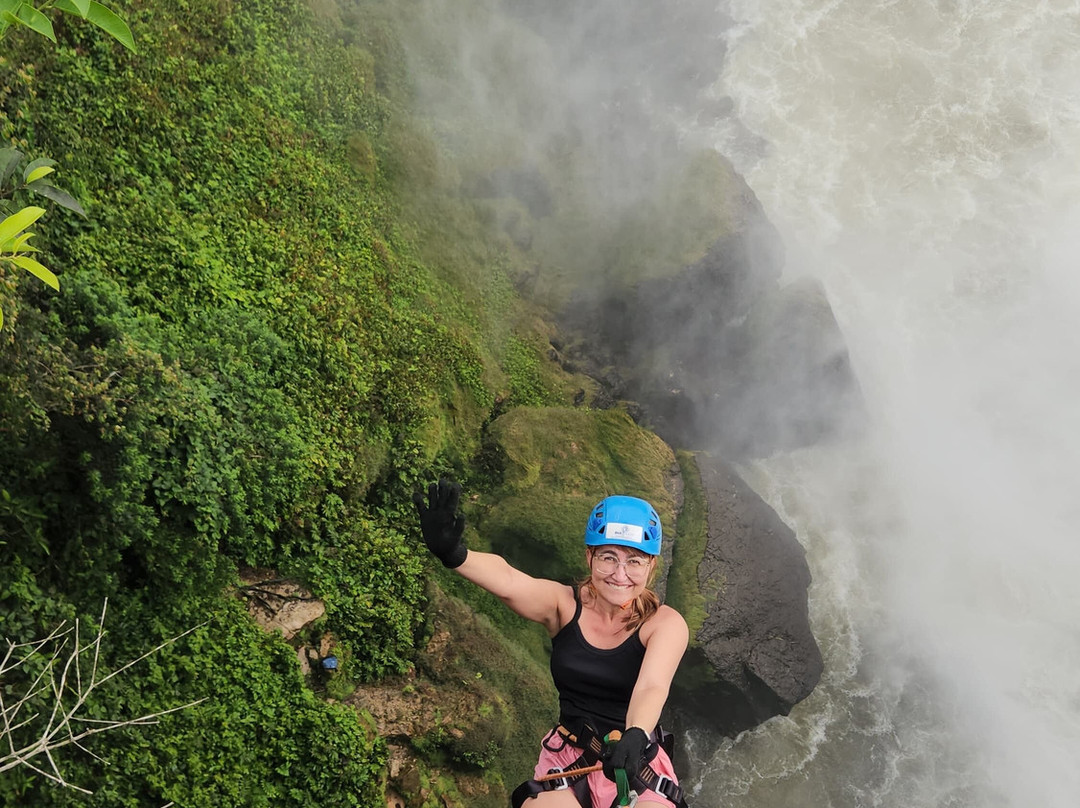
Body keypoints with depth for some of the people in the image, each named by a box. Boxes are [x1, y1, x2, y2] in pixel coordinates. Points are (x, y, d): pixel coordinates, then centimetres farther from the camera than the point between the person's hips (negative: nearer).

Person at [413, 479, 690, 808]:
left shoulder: (665, 623, -10)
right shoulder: (565, 604, -8)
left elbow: (652, 686, -28)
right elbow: (508, 581, -28)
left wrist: (636, 735, -50)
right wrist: (453, 554, -48)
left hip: (639, 764, 0)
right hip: (567, 760, 1)